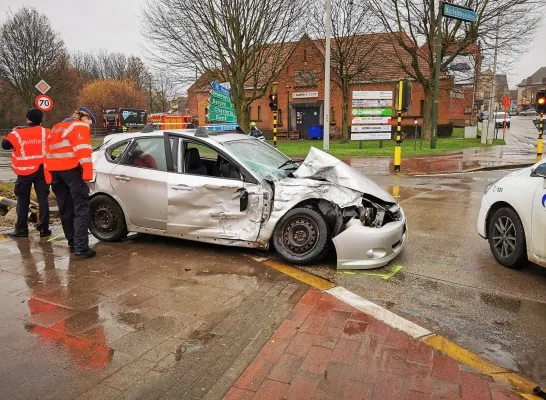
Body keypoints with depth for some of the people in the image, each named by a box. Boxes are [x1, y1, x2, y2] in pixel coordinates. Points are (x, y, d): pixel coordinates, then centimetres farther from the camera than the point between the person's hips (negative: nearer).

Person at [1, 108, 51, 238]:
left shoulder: (18, 132, -5)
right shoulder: (46, 132, -1)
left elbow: (5, 145, 5)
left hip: (25, 171, -1)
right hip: (42, 170, 1)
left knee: (23, 200, 9)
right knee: (42, 199, 5)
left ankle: (21, 229, 12)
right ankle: (44, 228, 4)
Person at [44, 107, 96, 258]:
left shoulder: (56, 128, 26)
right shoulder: (80, 127, 2)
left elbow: (48, 151, 22)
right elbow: (82, 150, -13)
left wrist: (49, 175, 20)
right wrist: (87, 173, -18)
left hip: (54, 171, 8)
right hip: (71, 169, -8)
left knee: (66, 210, 13)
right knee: (81, 208, -10)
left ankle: (73, 243, 18)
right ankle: (81, 247, -19)